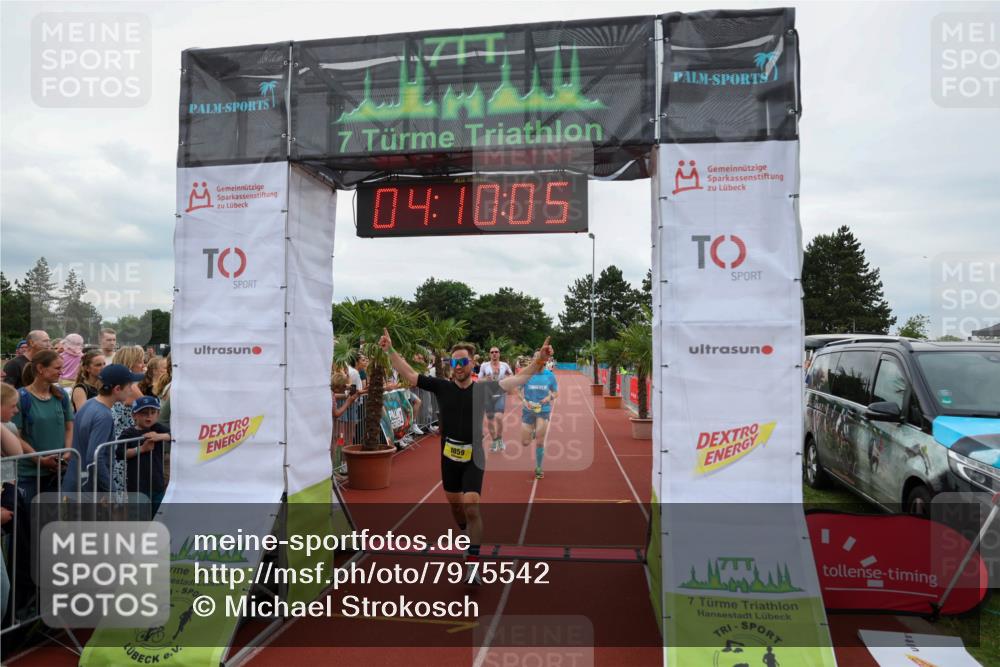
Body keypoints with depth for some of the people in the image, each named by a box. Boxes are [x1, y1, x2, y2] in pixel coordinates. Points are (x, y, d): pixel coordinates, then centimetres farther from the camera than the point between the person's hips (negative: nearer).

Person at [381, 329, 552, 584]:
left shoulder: (482, 389, -9)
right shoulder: (442, 386, -6)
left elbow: (517, 380, -17)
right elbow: (409, 375, -5)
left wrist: (538, 361, -32)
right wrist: (390, 351, -15)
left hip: (473, 457, -3)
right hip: (449, 456, 3)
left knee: (470, 506, -14)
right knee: (455, 503, 19)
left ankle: (473, 561, -2)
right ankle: (468, 537, 48)